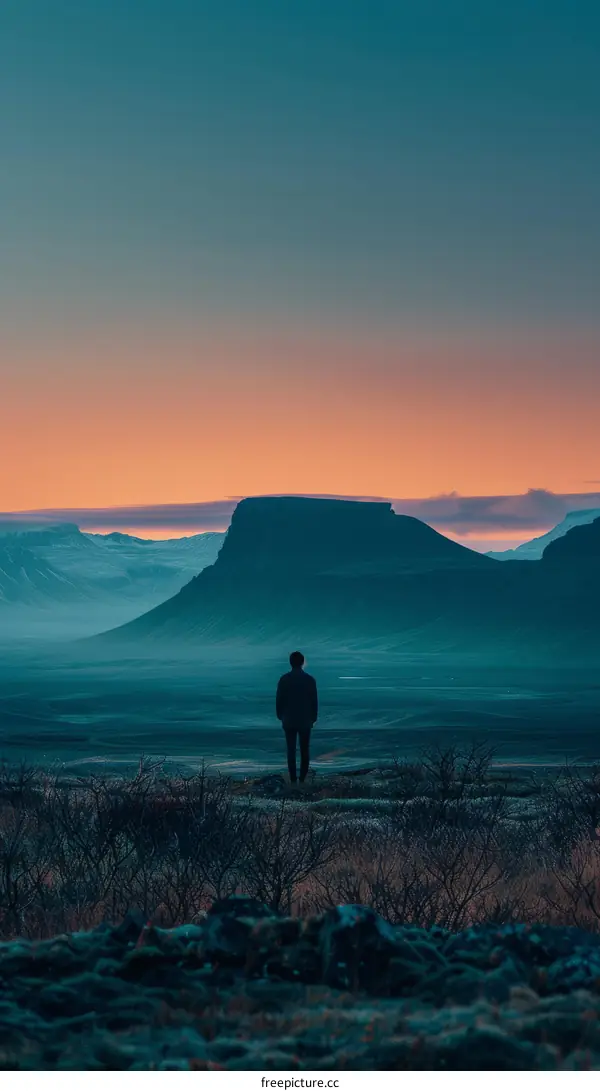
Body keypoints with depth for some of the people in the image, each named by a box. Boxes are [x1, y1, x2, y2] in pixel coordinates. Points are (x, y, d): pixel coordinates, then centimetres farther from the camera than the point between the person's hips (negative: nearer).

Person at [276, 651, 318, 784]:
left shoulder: (284, 679, -7)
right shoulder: (310, 680, -6)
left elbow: (279, 700, -3)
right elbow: (314, 701, -2)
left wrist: (280, 716, 11)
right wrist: (313, 718, 10)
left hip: (289, 720, 0)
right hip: (305, 720, 0)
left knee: (291, 751, 3)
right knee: (305, 751, 8)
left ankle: (293, 779, 0)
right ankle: (302, 779, 5)